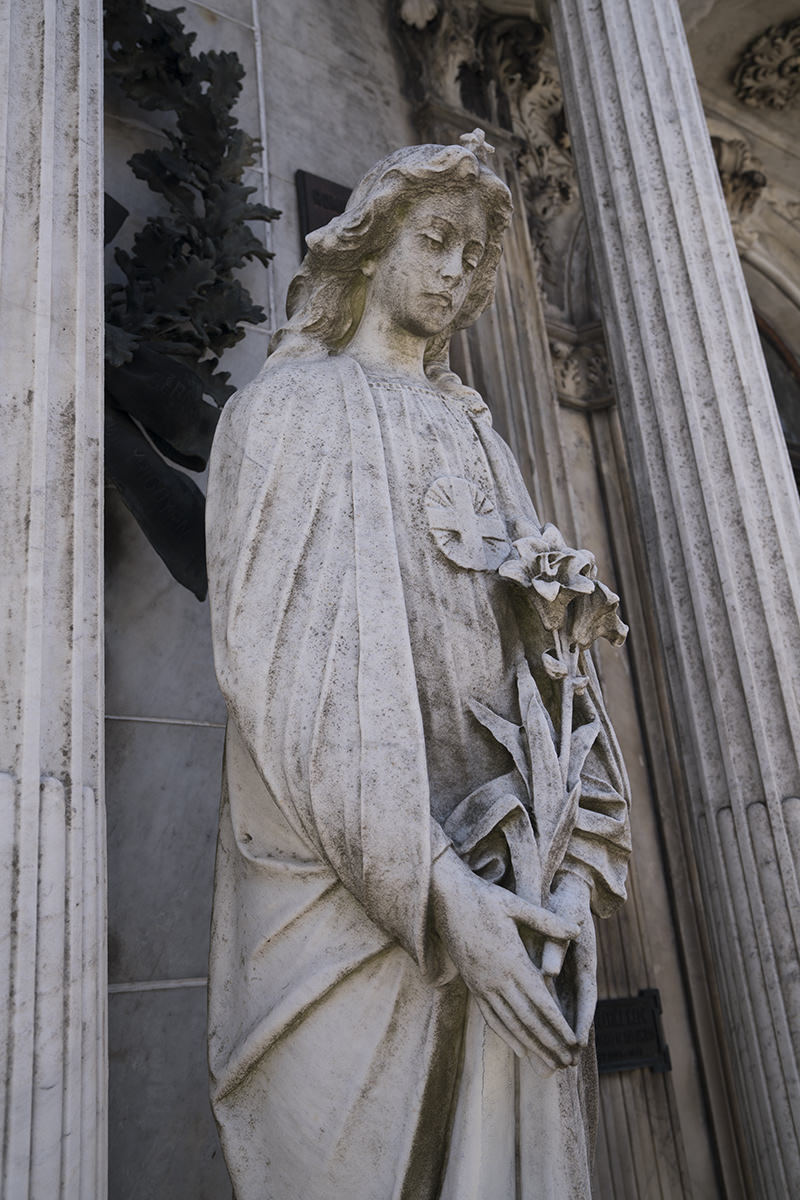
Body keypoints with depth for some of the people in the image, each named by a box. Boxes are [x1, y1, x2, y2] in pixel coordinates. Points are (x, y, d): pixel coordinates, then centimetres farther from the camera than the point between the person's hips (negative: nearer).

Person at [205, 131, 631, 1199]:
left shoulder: (479, 440, 20)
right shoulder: (293, 406, 3)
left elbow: (552, 658, 13)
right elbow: (293, 663, -11)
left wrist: (577, 866, -1)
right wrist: (433, 889, -19)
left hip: (510, 888, 6)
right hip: (354, 899, -5)